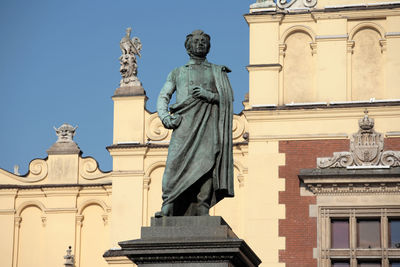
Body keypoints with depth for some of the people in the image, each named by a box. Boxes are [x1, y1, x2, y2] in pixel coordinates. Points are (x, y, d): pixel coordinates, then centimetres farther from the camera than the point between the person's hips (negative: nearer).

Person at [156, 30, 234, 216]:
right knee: (175, 162, -18)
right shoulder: (177, 73, 24)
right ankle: (168, 208, -22)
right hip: (184, 124, 0)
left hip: (208, 125, 0)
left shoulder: (217, 72, 22)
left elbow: (229, 97, 12)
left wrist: (209, 95, -6)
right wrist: (165, 117, -4)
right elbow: (163, 97, 16)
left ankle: (202, 212, -16)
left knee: (205, 167, -13)